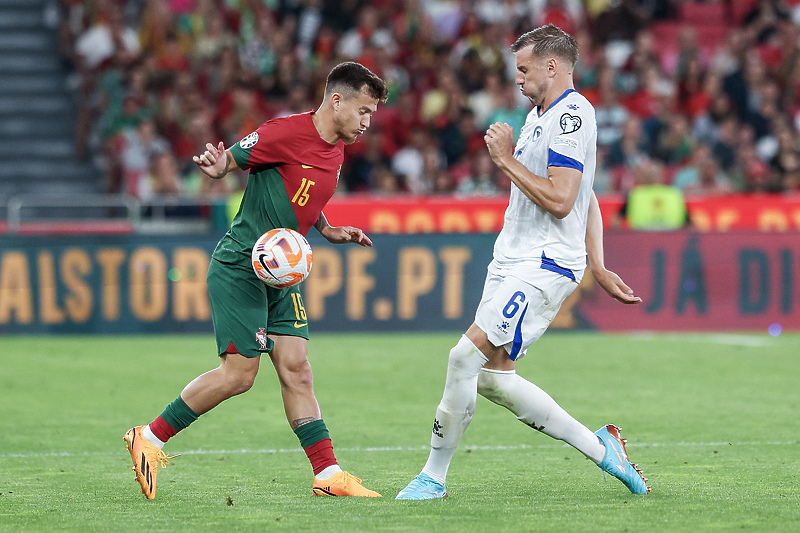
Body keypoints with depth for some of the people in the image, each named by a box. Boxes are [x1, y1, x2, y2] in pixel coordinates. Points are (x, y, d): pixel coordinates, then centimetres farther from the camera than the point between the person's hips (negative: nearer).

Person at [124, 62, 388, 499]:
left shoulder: (335, 150, 12)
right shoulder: (286, 132, -16)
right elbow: (230, 159, -11)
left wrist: (328, 230, 11)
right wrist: (217, 166, -34)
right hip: (240, 265, -8)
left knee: (296, 368, 2)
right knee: (239, 373, -10)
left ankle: (327, 474, -1)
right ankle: (149, 438, 2)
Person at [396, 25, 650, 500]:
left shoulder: (572, 115, -14)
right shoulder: (541, 115, 18)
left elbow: (559, 200, -22)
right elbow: (587, 200, 24)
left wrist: (507, 159, -13)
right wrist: (598, 268, 21)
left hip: (545, 265, -11)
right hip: (513, 260, 11)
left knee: (467, 355, -16)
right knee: (492, 376, 6)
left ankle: (434, 476, -7)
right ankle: (600, 448, 13)